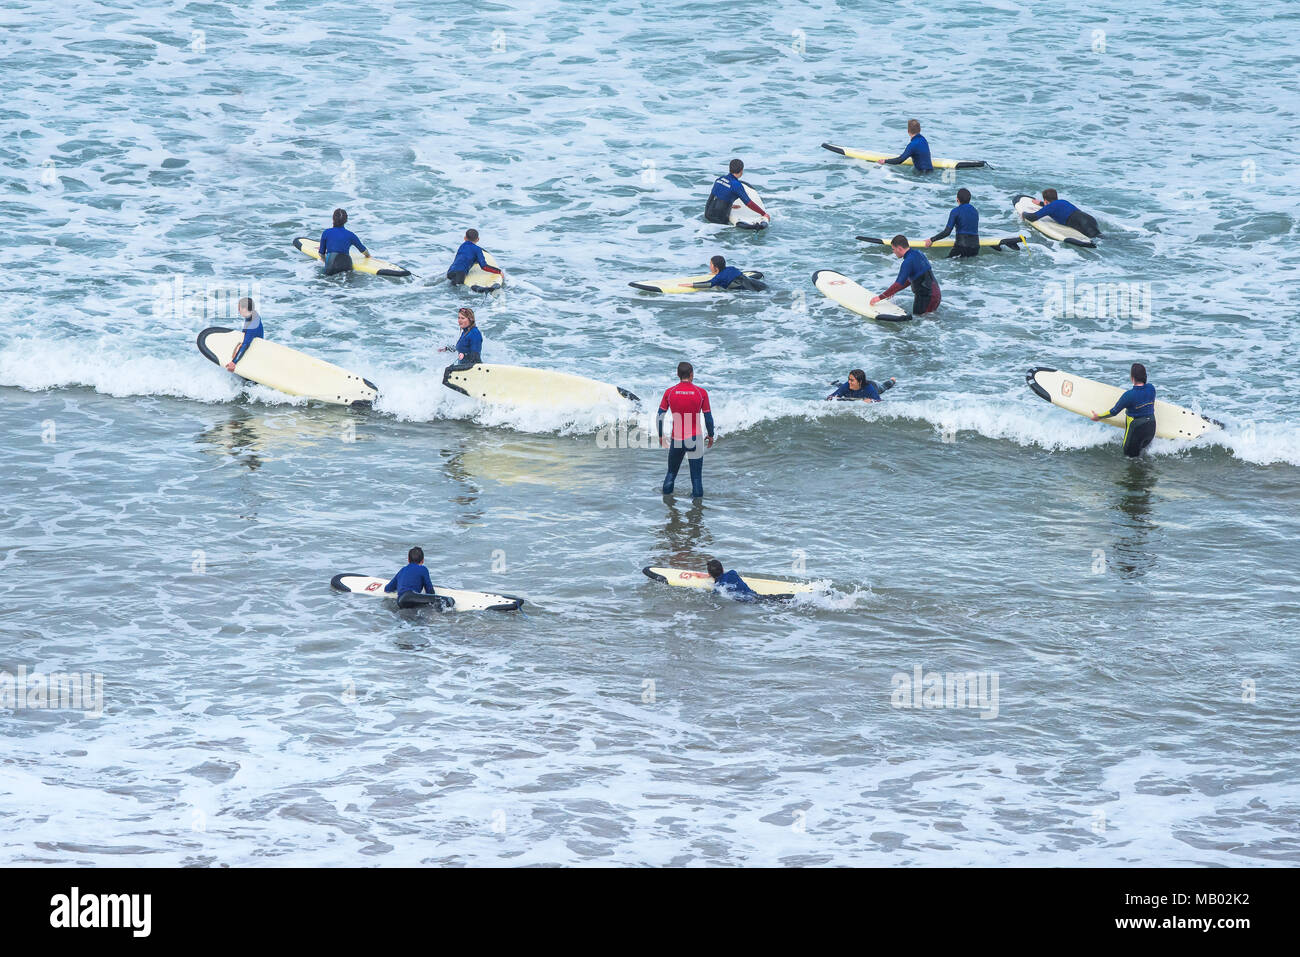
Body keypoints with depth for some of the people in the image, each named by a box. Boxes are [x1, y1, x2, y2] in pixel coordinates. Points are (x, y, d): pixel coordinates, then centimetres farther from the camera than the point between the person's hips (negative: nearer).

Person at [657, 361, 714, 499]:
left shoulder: (669, 392, -3)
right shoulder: (701, 393, -7)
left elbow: (659, 417, 0)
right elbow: (708, 417, -1)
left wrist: (660, 436, 14)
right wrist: (710, 436, 14)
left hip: (676, 440, 1)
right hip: (694, 440, -1)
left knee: (671, 473, 18)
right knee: (696, 476, 6)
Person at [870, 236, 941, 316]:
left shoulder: (908, 262, -19)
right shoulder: (918, 253, 11)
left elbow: (899, 284, -21)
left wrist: (880, 297, -14)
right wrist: (893, 291, 22)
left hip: (926, 297, -9)